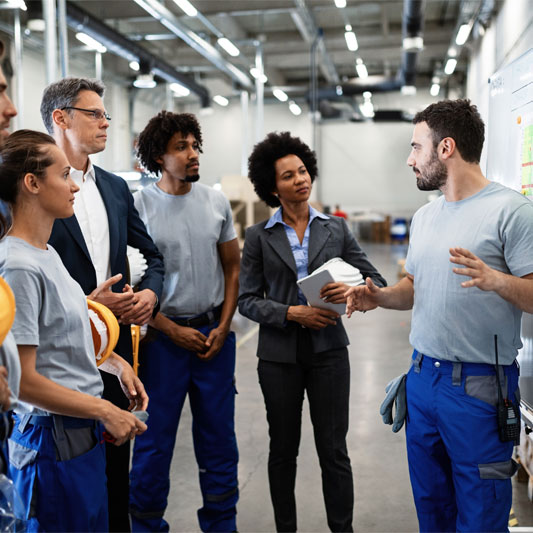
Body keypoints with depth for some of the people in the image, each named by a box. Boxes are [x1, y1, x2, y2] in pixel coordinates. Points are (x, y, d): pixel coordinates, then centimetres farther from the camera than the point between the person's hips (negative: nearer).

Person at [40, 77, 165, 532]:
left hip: (116, 341, 6)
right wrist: (89, 305, -17)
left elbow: (154, 253, 17)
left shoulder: (116, 188, 12)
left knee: (116, 454, 15)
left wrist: (150, 292, -3)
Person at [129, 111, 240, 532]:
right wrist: (174, 331, -9)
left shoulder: (216, 202, 4)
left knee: (218, 435, 13)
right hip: (163, 335, -3)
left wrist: (222, 328, -1)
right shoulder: (138, 206, -7)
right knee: (155, 438, 7)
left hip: (215, 334, 4)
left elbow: (232, 267, 9)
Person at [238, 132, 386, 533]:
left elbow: (377, 282, 4)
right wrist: (291, 313, -18)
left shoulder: (336, 229, 4)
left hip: (328, 350, 0)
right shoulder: (259, 236, 1)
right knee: (283, 450, 13)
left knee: (334, 451, 4)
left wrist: (352, 291, -19)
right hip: (279, 353, 0)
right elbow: (247, 299, -3)